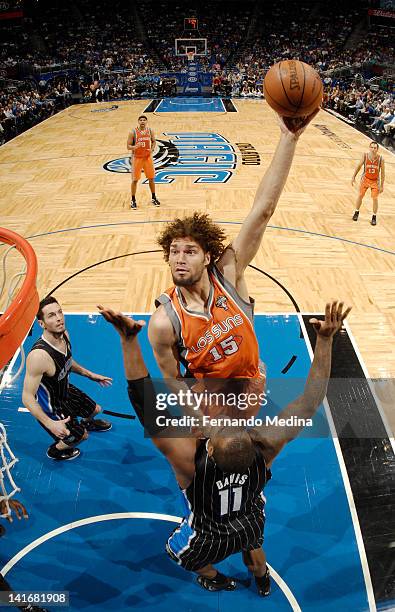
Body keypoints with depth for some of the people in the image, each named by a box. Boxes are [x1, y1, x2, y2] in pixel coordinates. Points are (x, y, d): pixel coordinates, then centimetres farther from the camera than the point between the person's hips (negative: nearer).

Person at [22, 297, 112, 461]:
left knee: (95, 409, 27)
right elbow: (27, 397, -34)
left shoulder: (64, 335, -16)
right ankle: (55, 451, 40)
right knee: (80, 436, 9)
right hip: (50, 406, -7)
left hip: (65, 389, 7)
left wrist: (90, 375, 7)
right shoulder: (39, 355, -42)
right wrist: (50, 424, -41)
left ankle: (87, 422, 63)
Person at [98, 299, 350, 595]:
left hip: (210, 538, -2)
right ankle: (263, 580, 65)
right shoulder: (265, 447, -38)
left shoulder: (188, 457, -45)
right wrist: (325, 339, -39)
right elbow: (311, 402, -34)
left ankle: (216, 580, 58)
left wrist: (129, 338, -56)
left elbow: (146, 403, -50)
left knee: (175, 549, 33)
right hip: (253, 523, 2)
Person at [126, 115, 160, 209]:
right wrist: (135, 147, -31)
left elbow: (154, 141, 12)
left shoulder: (150, 131, -3)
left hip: (148, 157, 3)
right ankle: (133, 200, 13)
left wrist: (152, 149, -9)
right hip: (137, 158, -3)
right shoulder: (133, 132, -12)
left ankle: (154, 198, 26)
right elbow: (128, 146, -10)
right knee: (135, 180, 1)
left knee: (151, 178, 10)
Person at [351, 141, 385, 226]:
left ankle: (374, 217, 15)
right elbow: (359, 166, -1)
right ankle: (356, 212, 31)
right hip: (365, 179, 1)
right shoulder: (365, 156, -16)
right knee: (360, 196, 10)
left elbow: (383, 173, -11)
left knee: (375, 199, 1)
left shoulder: (380, 159, -19)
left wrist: (382, 186, -11)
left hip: (375, 181, -1)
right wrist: (353, 177, -4)